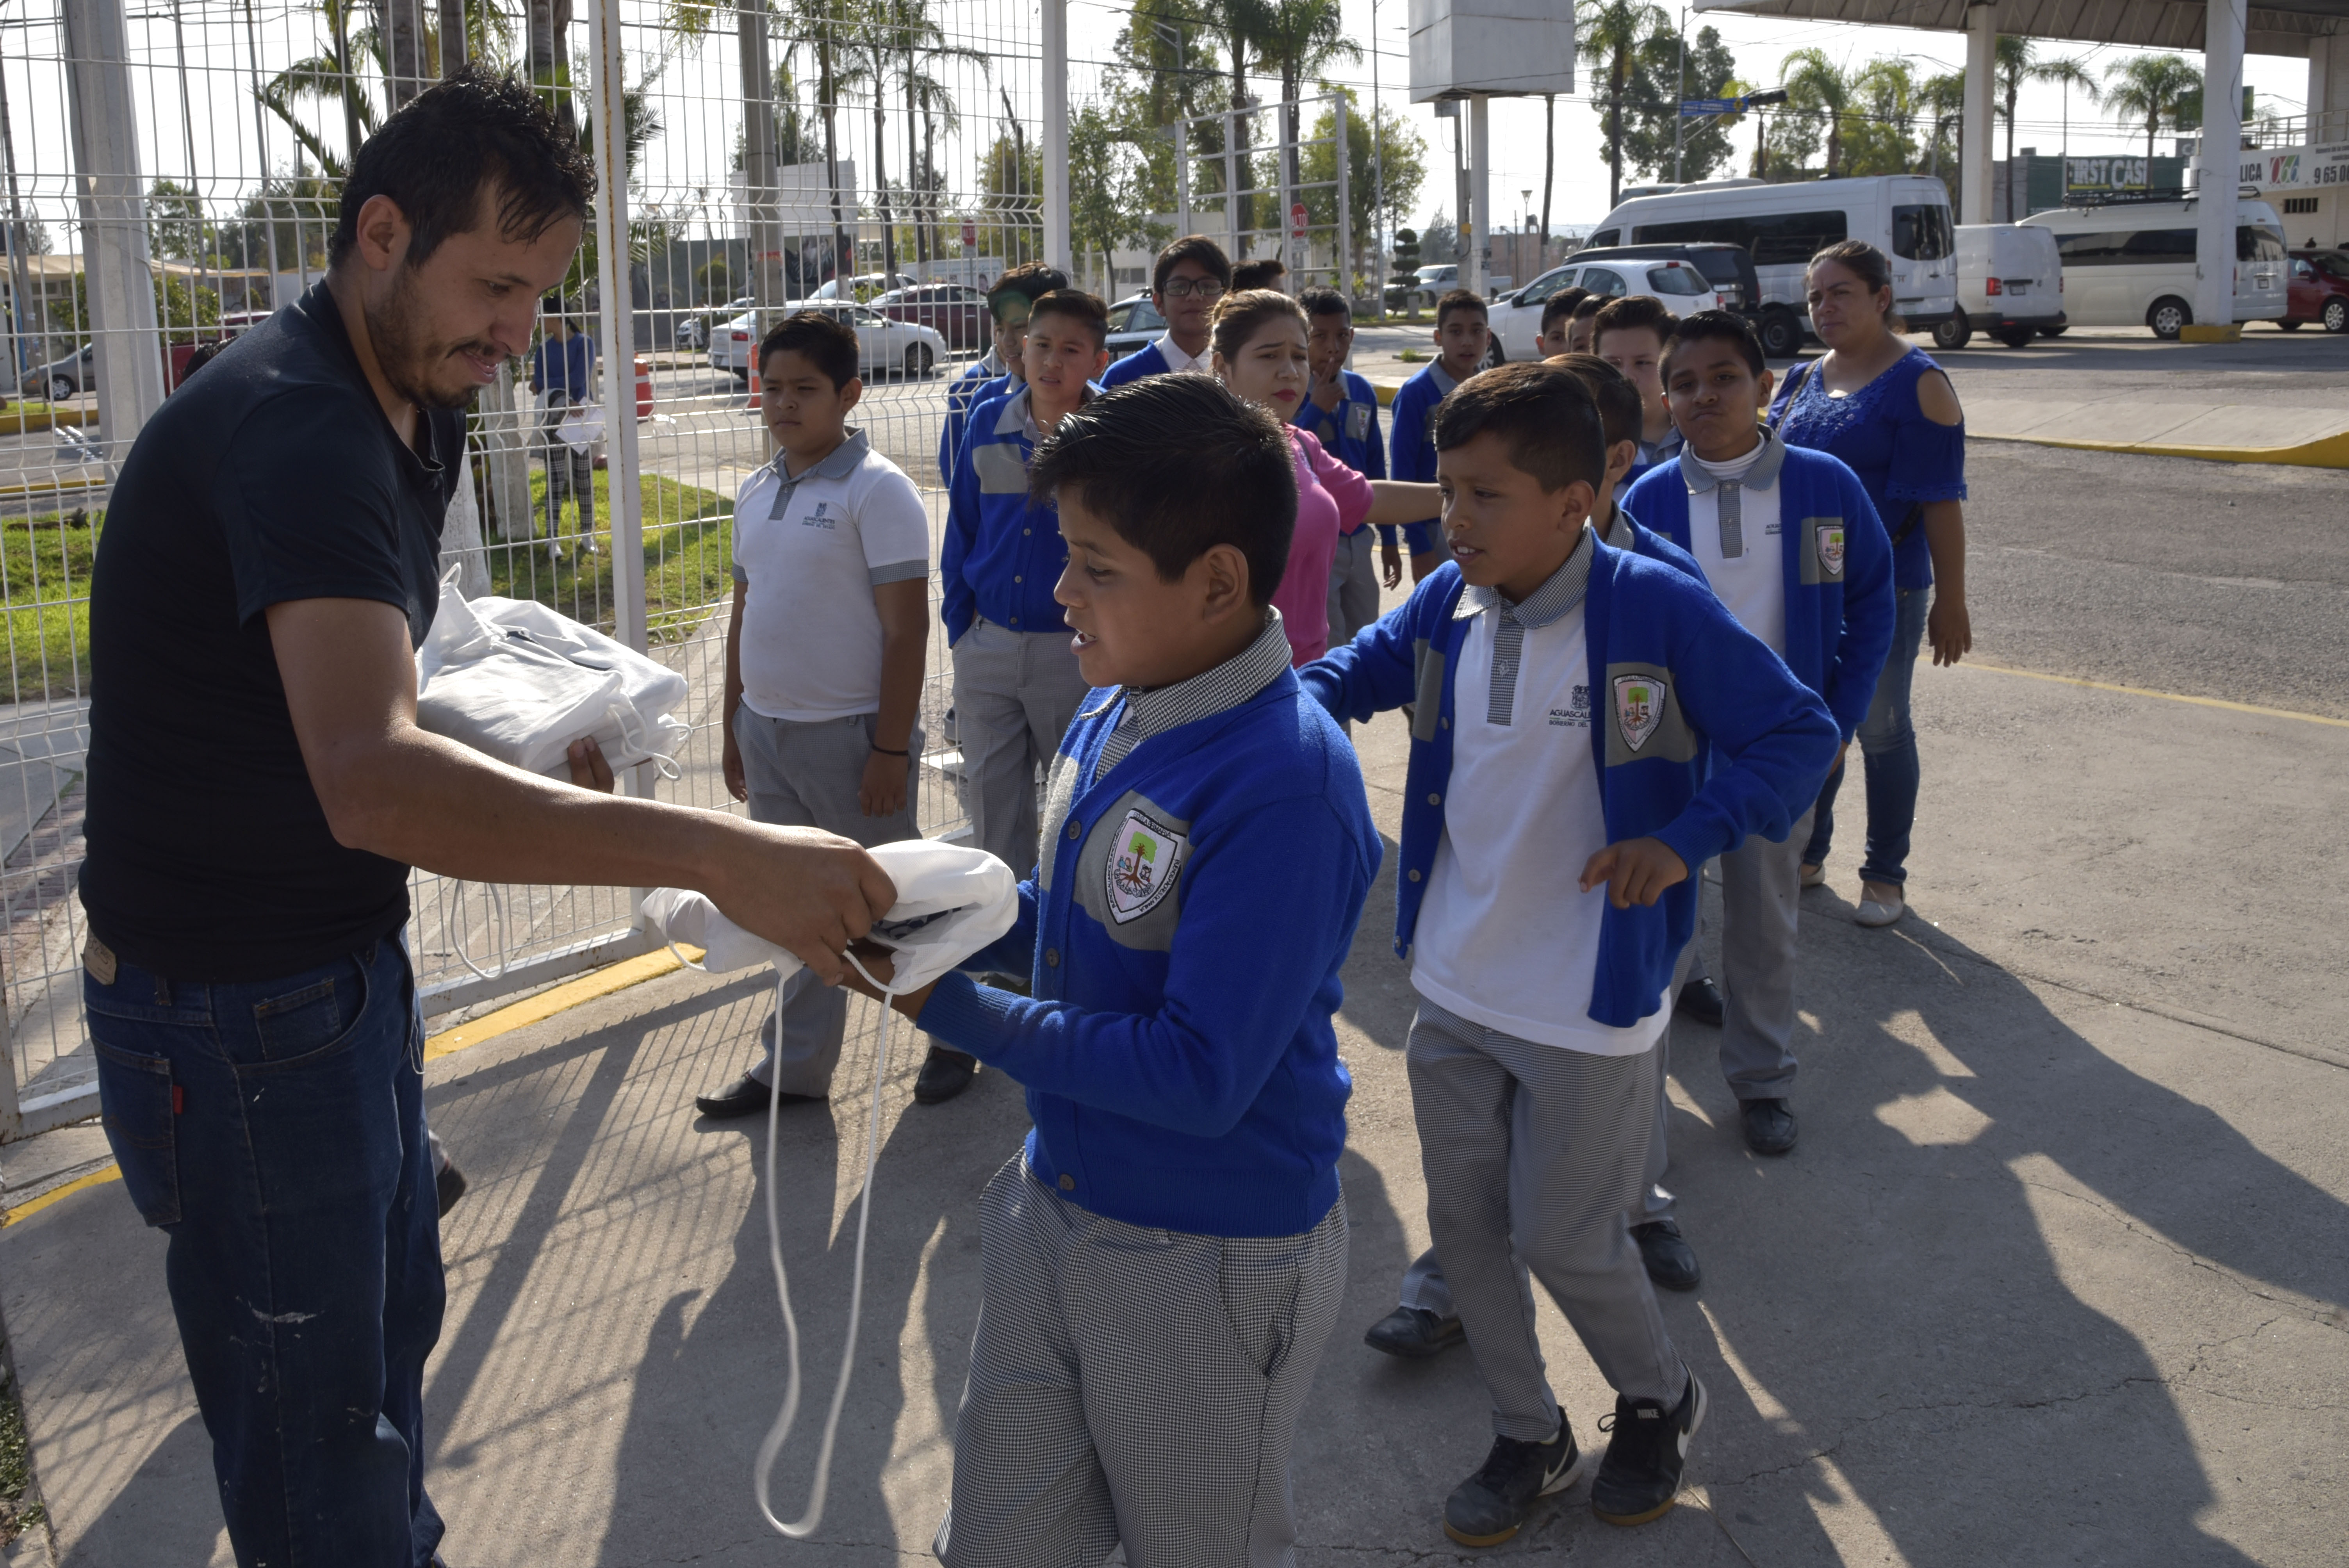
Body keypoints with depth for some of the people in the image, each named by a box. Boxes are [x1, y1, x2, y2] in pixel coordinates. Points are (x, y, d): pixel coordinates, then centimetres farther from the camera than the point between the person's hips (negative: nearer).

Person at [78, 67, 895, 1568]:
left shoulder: (405, 415, 5)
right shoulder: (292, 428, -28)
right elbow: (373, 780, -44)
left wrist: (521, 774, -4)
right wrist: (717, 852, -50)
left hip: (347, 965, 10)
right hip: (235, 1008, -10)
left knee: (394, 1320, 24)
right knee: (314, 1411, 4)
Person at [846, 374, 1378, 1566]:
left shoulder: (1283, 788, -28)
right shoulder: (1112, 714, -1)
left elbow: (1202, 1077, -28)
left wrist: (951, 1011, -24)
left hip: (1208, 1255, -7)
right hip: (1055, 1199, 8)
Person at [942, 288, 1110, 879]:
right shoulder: (987, 424, 3)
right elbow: (962, 531, 11)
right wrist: (958, 626, 8)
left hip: (1077, 653, -3)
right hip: (987, 648, 4)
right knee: (992, 814, 12)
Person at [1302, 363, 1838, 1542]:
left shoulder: (1659, 612, -18)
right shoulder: (1444, 606, -3)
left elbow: (1797, 736, -12)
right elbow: (1351, 677, 13)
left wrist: (1686, 838, -25)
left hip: (1591, 1012, -5)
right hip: (1454, 997, 6)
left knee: (1563, 1240, 7)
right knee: (1465, 1225, 15)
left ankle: (1658, 1399, 39)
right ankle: (1528, 1436, 38)